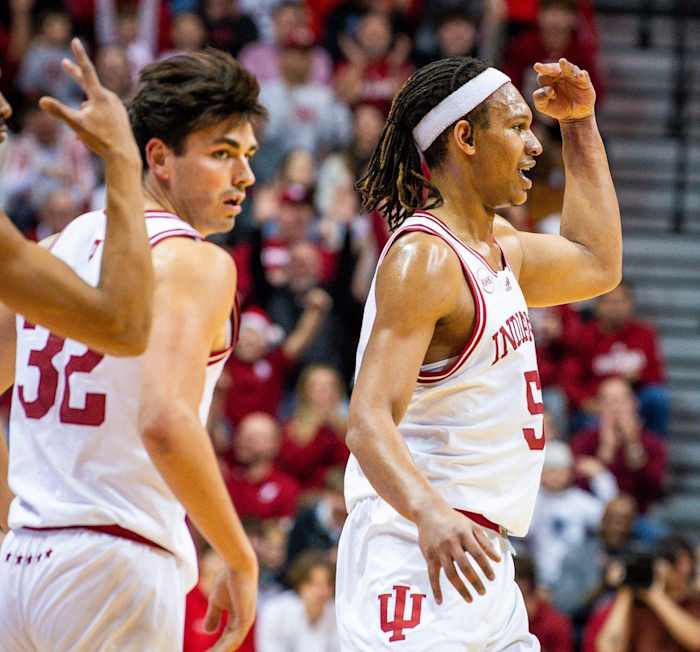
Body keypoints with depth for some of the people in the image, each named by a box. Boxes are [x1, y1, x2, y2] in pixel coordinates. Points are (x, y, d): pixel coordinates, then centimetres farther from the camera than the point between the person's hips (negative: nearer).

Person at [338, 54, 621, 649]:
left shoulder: (497, 245, 16)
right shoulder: (423, 257, -14)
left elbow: (598, 265, 36)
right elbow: (369, 422, -24)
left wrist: (581, 125, 30)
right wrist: (429, 512, -42)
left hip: (477, 555, 10)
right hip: (417, 553, -10)